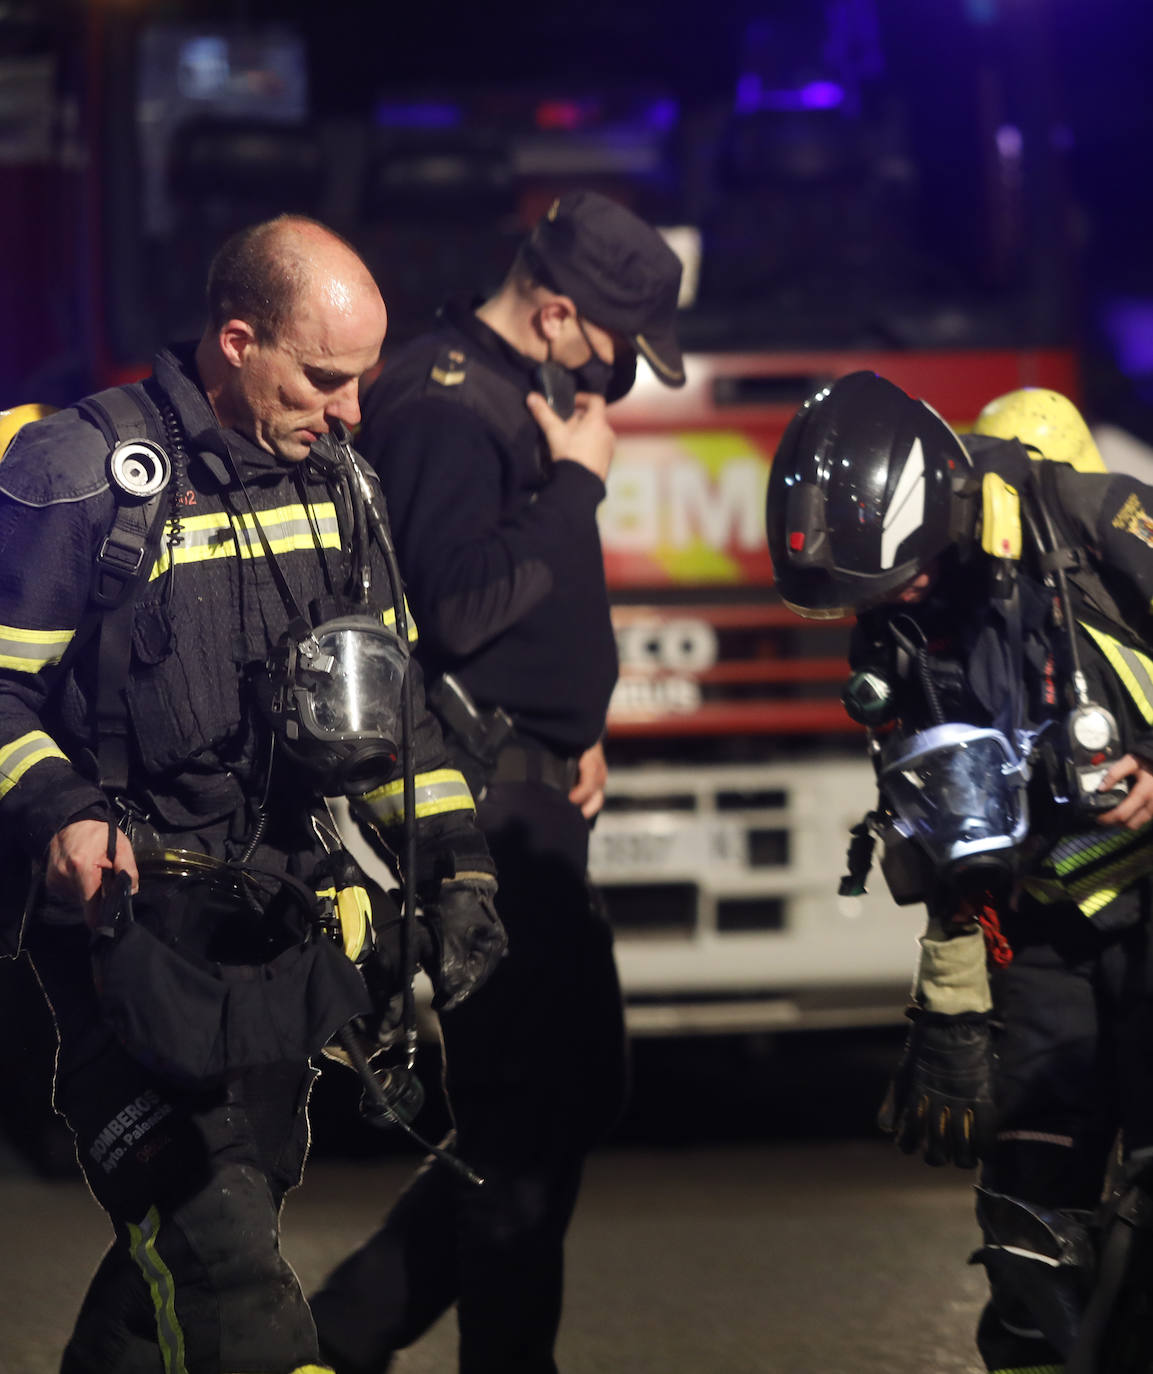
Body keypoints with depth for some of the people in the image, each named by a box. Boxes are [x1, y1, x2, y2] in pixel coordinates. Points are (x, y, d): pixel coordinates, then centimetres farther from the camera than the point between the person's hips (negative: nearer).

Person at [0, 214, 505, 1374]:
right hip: (130, 918, -7)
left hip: (273, 920, 7)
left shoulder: (330, 480, 11)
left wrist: (454, 855, 12)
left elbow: (379, 686, 20)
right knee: (212, 1234, -16)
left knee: (218, 1220, 12)